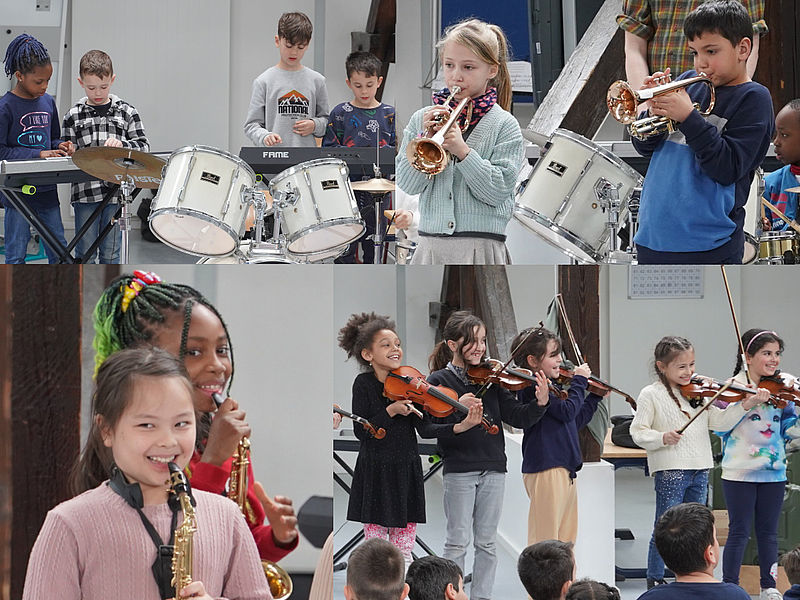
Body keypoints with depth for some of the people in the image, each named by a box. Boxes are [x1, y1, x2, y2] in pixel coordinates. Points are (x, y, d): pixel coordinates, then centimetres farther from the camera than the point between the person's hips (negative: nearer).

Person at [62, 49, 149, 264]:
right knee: (85, 253, 6)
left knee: (111, 253, 8)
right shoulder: (74, 116, 5)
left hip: (116, 191, 0)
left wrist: (121, 145, -16)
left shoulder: (126, 112, 4)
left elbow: (143, 146, 1)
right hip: (85, 192, 0)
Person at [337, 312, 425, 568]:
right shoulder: (364, 384, -8)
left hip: (407, 468, 3)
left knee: (404, 549, 8)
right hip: (376, 470, -3)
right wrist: (391, 411, -24)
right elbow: (361, 431, -15)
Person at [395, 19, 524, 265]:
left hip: (480, 251, -3)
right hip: (431, 249, 3)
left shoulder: (504, 125, -1)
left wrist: (463, 150, -18)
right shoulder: (422, 119, 8)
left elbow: (498, 191, -10)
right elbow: (407, 184, 1)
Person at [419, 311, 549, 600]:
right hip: (458, 470, -3)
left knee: (487, 543, 7)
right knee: (458, 541, 0)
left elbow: (518, 418, -1)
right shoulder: (439, 380, -4)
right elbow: (425, 428, -12)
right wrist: (460, 426, -26)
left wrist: (541, 402, -19)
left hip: (493, 469, 4)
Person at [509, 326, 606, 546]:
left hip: (565, 470, 10)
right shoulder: (531, 387, -11)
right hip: (546, 470, -10)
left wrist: (595, 397, 23)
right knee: (545, 541, -9)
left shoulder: (551, 387, 18)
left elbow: (575, 422, 25)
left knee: (566, 541, 11)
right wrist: (579, 381, -7)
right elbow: (567, 411, -20)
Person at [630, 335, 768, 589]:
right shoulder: (651, 395, -5)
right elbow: (638, 432, -8)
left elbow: (720, 421, 9)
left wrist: (746, 404, -4)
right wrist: (662, 438, -24)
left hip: (699, 470, 6)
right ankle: (655, 581, 9)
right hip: (669, 471, -6)